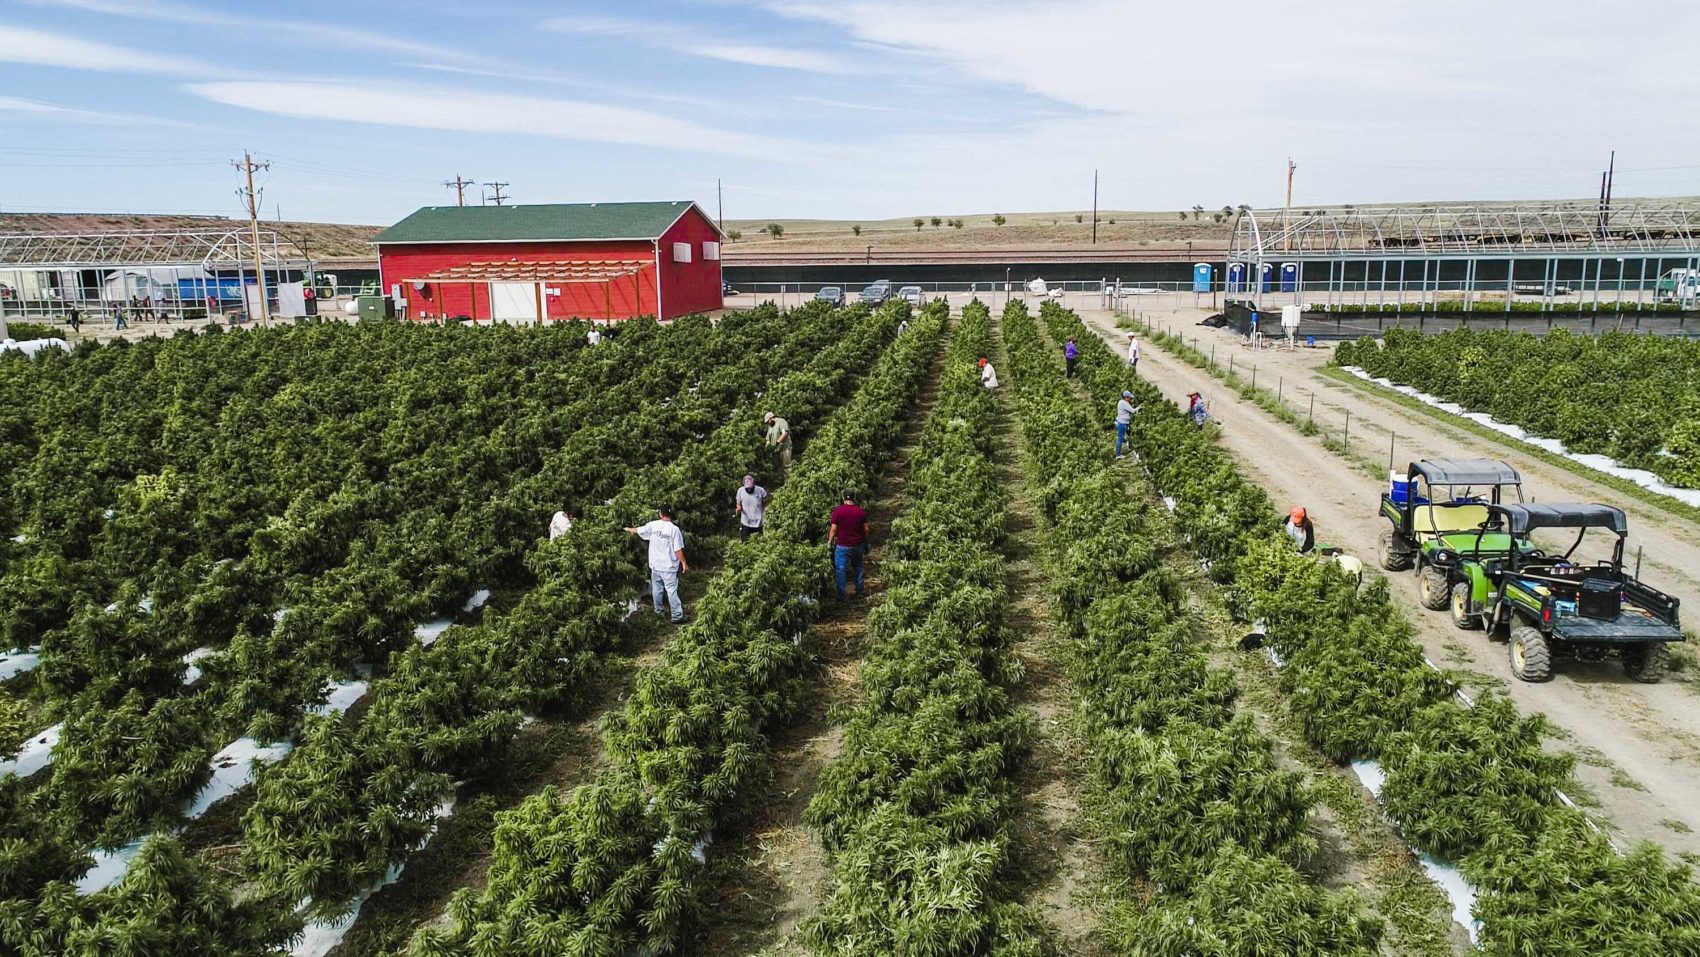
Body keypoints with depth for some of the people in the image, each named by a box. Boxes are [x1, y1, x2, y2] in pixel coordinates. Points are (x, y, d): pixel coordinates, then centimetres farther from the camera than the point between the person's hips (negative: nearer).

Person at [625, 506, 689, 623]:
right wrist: (684, 563, -2)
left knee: (657, 589, 17)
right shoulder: (674, 529, -14)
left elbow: (638, 530, 14)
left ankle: (658, 611, 29)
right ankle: (677, 615, -2)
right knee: (672, 591, -2)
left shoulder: (653, 525, -4)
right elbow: (678, 550, -13)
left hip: (655, 565, 3)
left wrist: (629, 530, 35)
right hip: (669, 566, -3)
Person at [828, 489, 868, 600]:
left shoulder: (838, 511, -10)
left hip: (842, 546, -3)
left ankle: (841, 595, -1)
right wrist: (866, 543, 13)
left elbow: (833, 529, -10)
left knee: (841, 570, 2)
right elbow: (866, 528, 1)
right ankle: (859, 592, 24)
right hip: (858, 545, 3)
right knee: (858, 568, 19)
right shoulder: (860, 511, -2)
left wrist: (829, 542, 1)